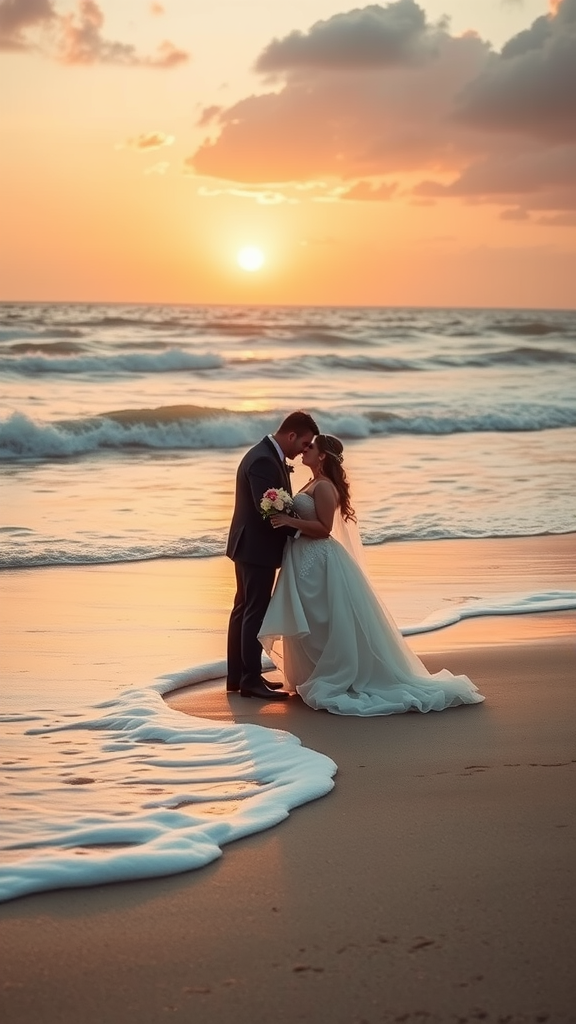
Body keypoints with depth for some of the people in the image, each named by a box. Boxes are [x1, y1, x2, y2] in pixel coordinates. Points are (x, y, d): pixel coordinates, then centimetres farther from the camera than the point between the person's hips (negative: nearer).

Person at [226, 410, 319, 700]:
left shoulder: (267, 455, 11)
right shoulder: (263, 461, -21)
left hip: (250, 545, 11)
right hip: (257, 547, -11)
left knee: (244, 610, 14)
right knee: (255, 612, -4)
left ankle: (237, 676, 21)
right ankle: (251, 679, 1)